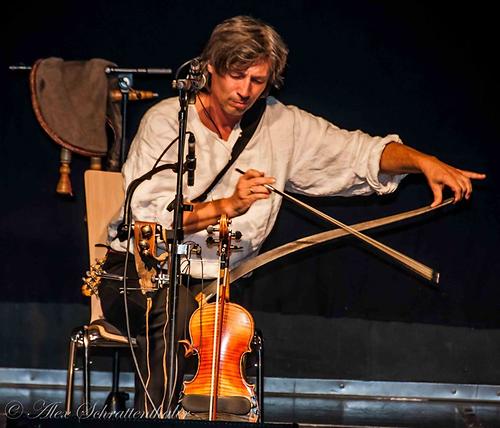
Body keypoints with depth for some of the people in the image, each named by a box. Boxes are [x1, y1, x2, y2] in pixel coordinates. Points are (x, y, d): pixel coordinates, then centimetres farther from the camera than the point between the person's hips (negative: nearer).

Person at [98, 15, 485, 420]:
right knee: (176, 304, -34)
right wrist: (225, 207, -32)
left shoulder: (282, 125, 4)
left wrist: (423, 161, -15)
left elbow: (359, 152, 4)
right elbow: (148, 218, -19)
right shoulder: (165, 121, -8)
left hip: (218, 283, 4)